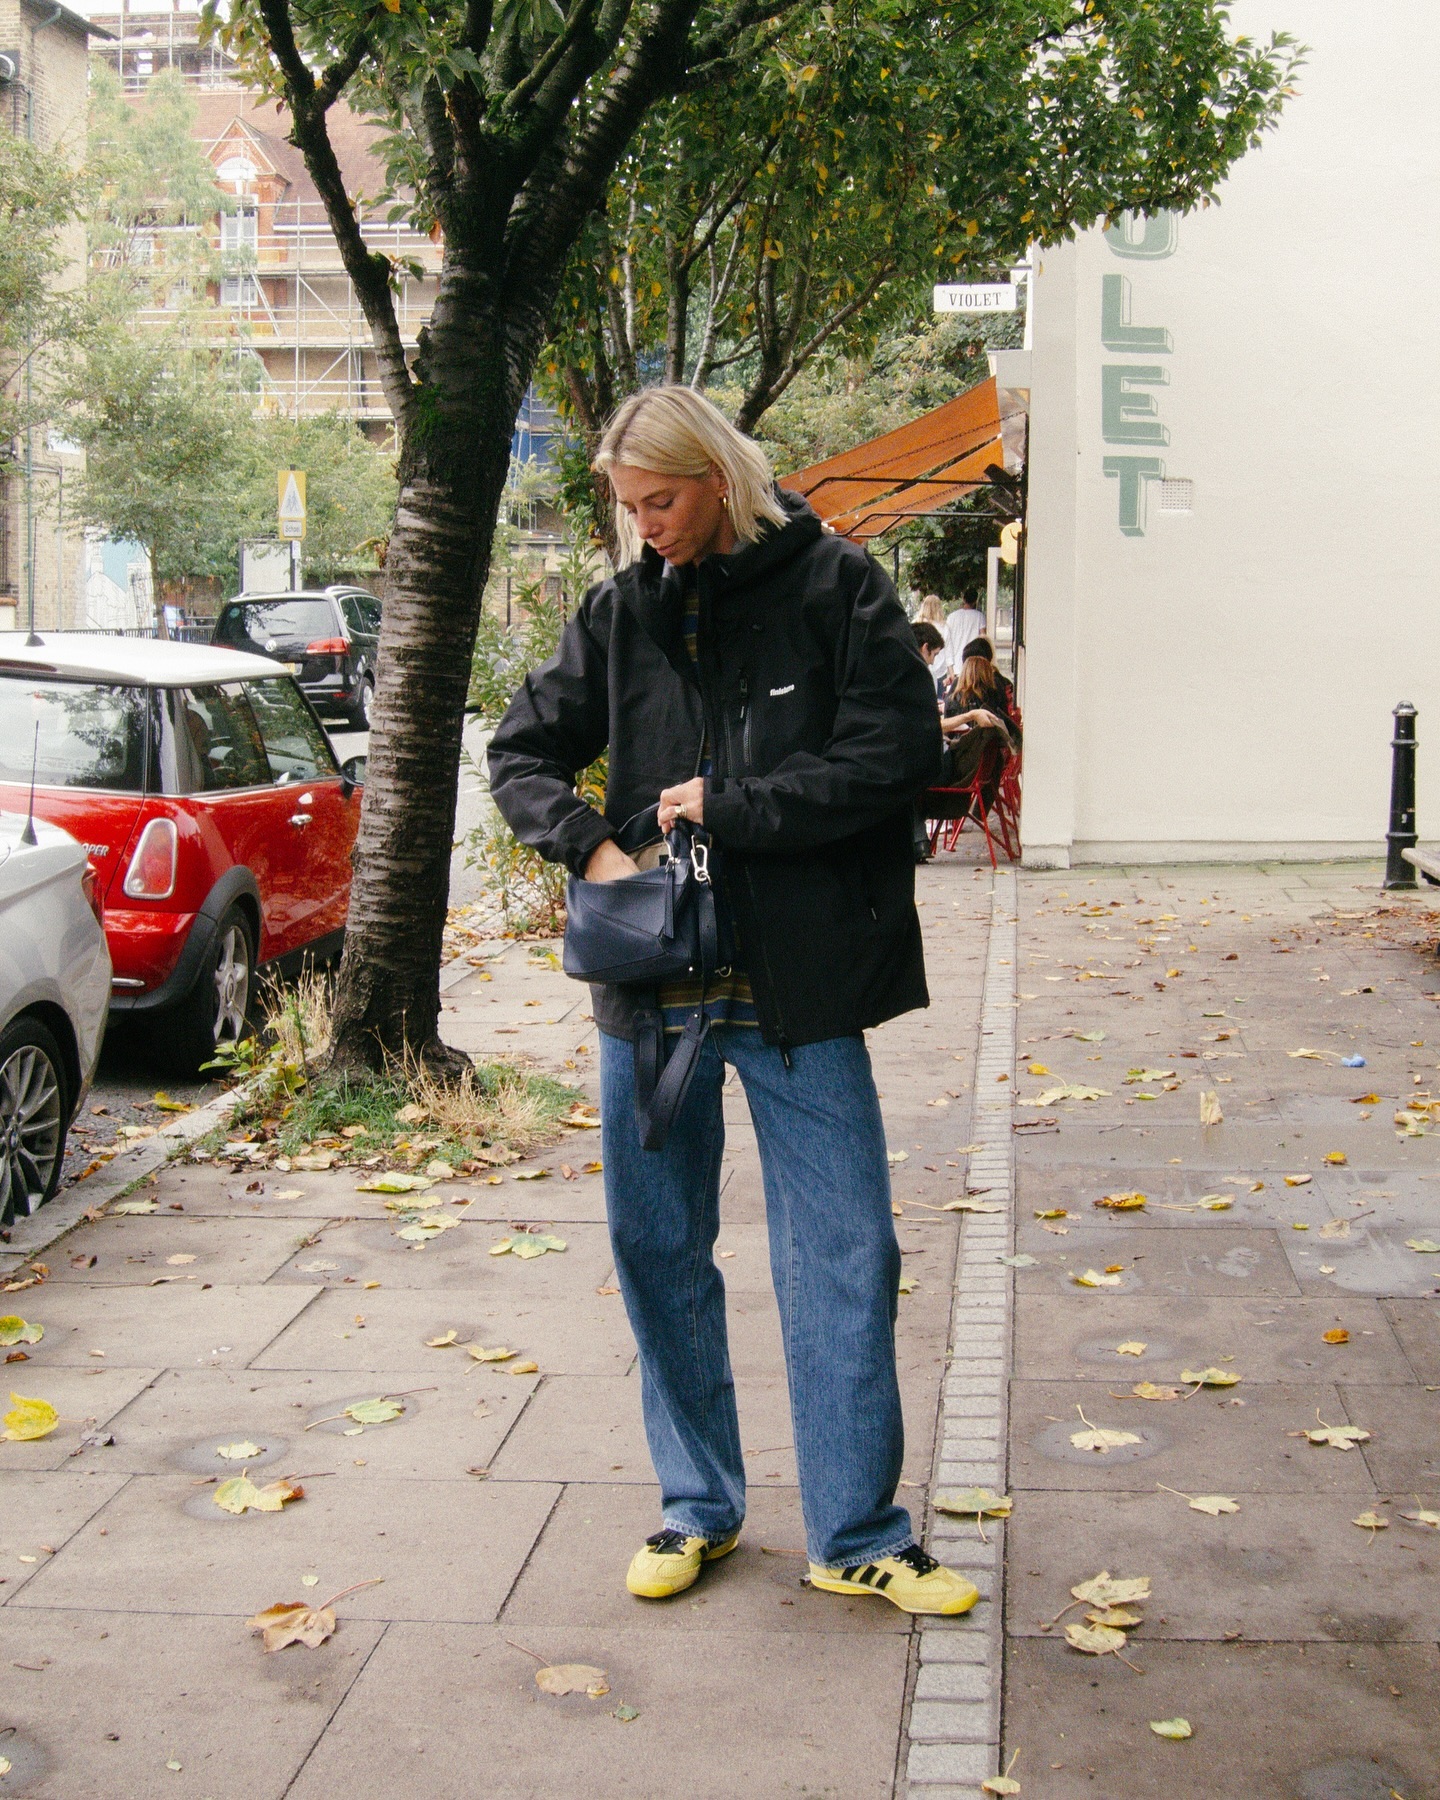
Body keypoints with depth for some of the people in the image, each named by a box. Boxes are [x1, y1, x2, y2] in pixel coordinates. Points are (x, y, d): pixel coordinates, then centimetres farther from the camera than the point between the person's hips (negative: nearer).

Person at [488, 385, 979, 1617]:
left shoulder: (832, 584, -4)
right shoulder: (624, 610, 6)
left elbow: (900, 750, -10)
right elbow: (522, 752, 10)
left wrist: (730, 804, -13)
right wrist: (590, 844, -9)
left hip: (798, 988, -3)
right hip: (651, 982, 4)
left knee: (845, 1256, 1)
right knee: (659, 1251, 11)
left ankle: (856, 1537, 15)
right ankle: (699, 1506, 28)